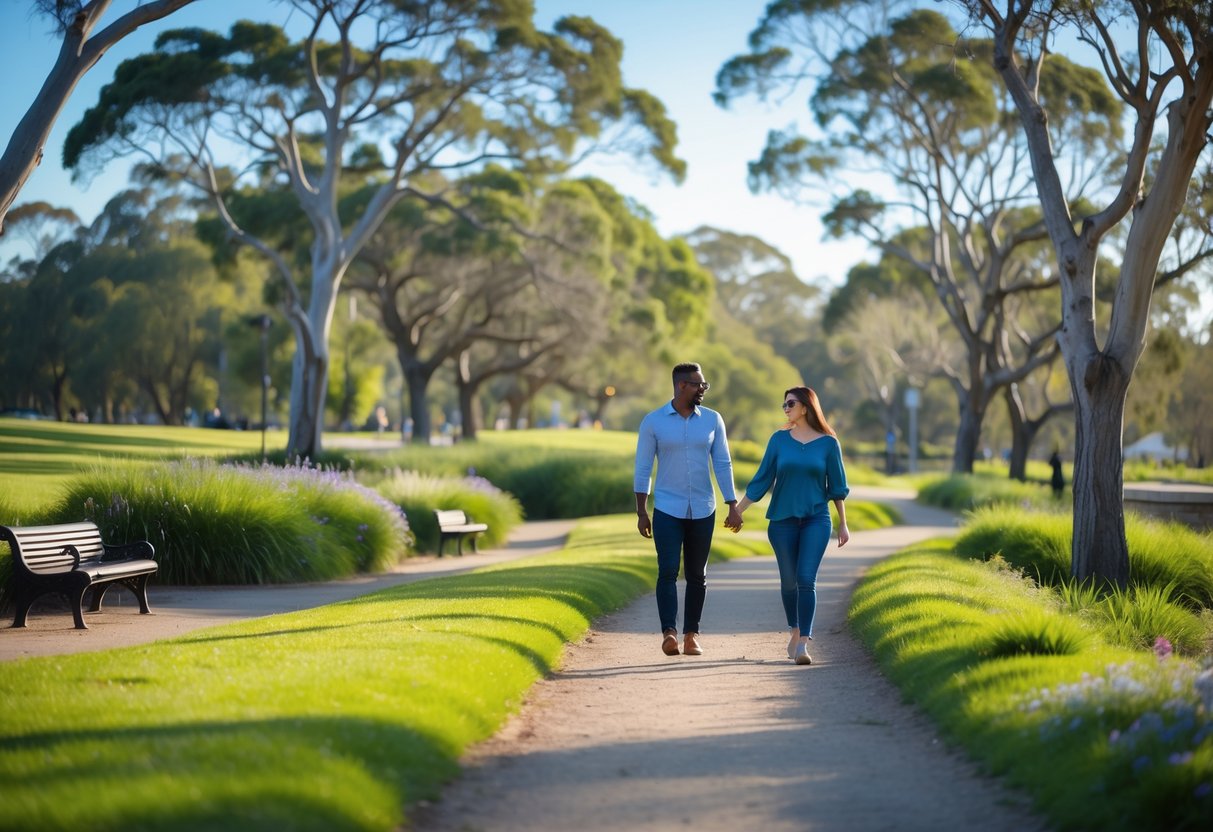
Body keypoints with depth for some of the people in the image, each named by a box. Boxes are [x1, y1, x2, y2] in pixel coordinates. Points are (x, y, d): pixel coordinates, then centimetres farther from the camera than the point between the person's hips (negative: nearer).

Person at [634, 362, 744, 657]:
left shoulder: (712, 420, 3)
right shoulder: (653, 421, -3)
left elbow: (723, 465, 4)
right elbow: (643, 469, 0)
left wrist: (733, 508, -1)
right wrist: (641, 512, -3)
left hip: (702, 511, 2)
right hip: (667, 510, -2)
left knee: (696, 575, 6)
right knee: (668, 571, -13)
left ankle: (691, 634, 14)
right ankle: (669, 633, -19)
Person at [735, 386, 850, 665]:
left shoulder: (828, 443, -1)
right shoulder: (779, 439, 3)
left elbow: (836, 485, 6)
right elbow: (762, 479, 6)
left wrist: (843, 524, 8)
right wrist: (737, 511, 4)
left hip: (816, 520, -2)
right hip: (782, 520, 2)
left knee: (806, 580, -13)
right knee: (788, 581, 8)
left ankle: (803, 645, -15)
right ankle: (794, 632, 30)